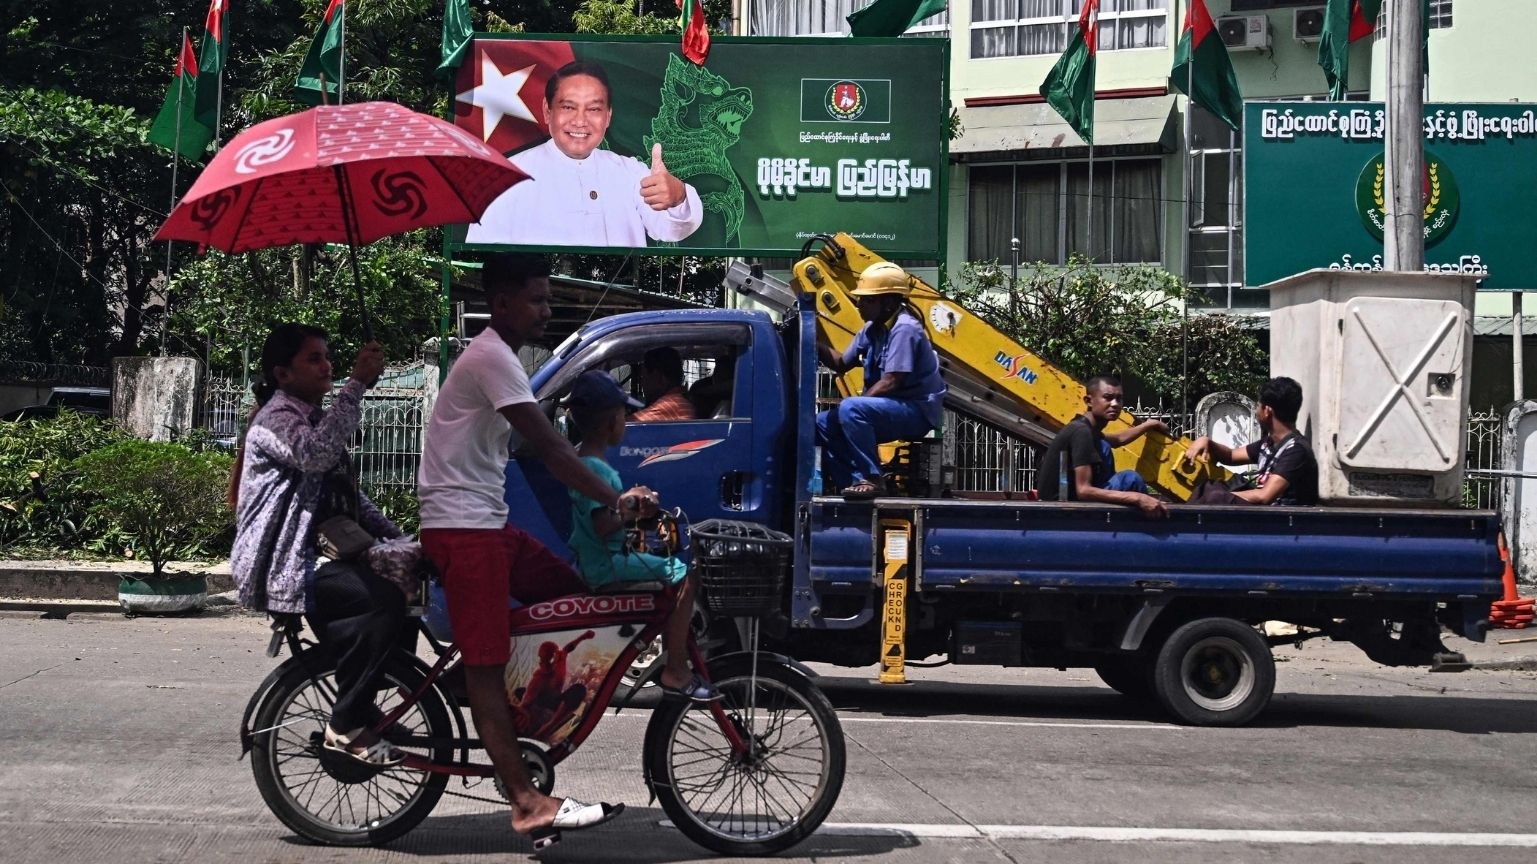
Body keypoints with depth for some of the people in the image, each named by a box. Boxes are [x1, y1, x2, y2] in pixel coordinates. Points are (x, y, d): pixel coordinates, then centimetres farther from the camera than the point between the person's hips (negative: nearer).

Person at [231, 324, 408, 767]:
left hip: (312, 556, 10)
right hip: (278, 569, -10)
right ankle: (347, 726, -18)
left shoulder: (313, 418, 21)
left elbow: (349, 495, 23)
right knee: (384, 599, -26)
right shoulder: (277, 418, -10)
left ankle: (360, 706, 8)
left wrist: (398, 537, 10)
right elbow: (315, 454, -34)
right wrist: (357, 384, -33)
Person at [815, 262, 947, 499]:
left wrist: (855, 405, -17)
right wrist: (816, 343, 1)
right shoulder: (872, 329, 11)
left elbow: (891, 382, -22)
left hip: (917, 411, -10)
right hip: (891, 409, 10)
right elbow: (840, 364, 17)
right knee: (823, 424, 5)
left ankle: (869, 478, -24)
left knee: (851, 409, -31)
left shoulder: (904, 329, -18)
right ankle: (853, 483, -1)